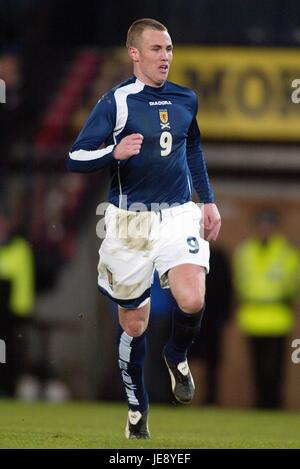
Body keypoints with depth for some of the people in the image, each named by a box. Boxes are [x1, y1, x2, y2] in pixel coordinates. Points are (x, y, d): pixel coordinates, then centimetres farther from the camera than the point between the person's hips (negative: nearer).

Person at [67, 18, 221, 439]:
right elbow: (75, 158, -11)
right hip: (131, 222, -2)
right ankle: (137, 407, 26)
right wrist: (115, 152, -28)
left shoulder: (186, 100, 7)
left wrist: (208, 200, 22)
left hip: (179, 215, 2)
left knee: (192, 302, -21)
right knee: (134, 323, 6)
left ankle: (177, 357, 12)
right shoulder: (116, 101, -7)